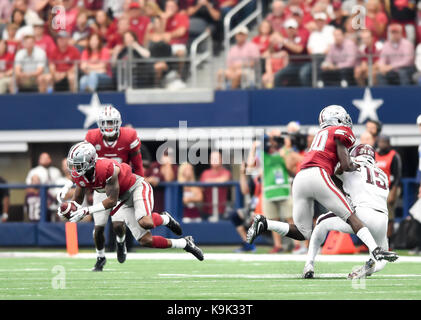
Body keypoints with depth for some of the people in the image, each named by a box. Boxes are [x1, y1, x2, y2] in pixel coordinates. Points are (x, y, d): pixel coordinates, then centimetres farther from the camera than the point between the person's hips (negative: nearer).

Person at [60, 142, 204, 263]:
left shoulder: (107, 169, -34)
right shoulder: (79, 176, -10)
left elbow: (112, 201, -29)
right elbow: (77, 200, 2)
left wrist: (87, 211, -33)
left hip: (137, 188, -7)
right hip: (124, 200, 7)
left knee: (145, 223, -36)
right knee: (145, 241, -4)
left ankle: (165, 219, 0)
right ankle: (185, 244, 13)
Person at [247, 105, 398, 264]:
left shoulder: (321, 134, 33)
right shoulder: (340, 132, 10)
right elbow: (346, 166, 2)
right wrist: (355, 167, 22)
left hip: (299, 178, 7)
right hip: (317, 175, -7)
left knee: (302, 234, 8)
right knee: (351, 217, -2)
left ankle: (263, 223, -5)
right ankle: (376, 250, -14)